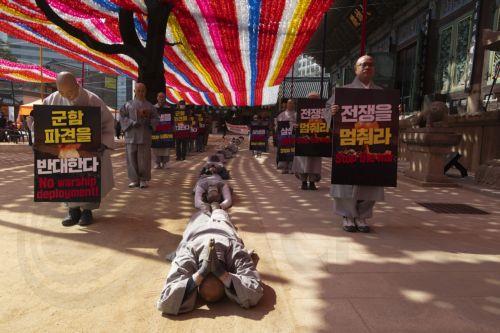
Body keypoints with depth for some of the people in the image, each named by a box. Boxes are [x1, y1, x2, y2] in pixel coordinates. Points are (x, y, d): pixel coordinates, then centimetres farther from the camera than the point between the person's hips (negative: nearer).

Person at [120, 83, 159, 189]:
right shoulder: (128, 105, 10)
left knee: (144, 158, -1)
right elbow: (122, 117, 4)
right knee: (132, 158, 1)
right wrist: (132, 123, -12)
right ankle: (134, 179, 9)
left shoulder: (150, 106, 11)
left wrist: (149, 122, -12)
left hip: (144, 136, 0)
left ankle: (143, 180, 7)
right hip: (131, 136, 1)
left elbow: (155, 119, 9)